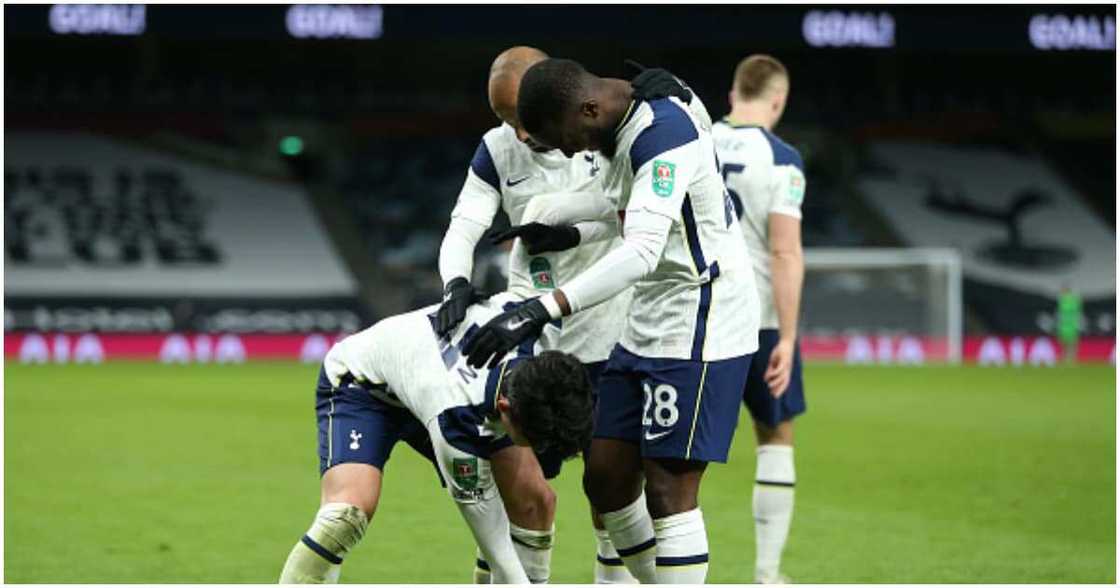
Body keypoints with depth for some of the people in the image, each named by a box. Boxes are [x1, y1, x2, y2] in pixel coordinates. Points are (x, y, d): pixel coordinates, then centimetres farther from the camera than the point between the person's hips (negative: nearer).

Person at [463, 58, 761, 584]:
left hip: (699, 328, -10)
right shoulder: (627, 124, 6)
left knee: (668, 491, -9)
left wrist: (543, 310, -42)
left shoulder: (664, 132, -24)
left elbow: (642, 252, -36)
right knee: (606, 477, 9)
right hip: (648, 328, 10)